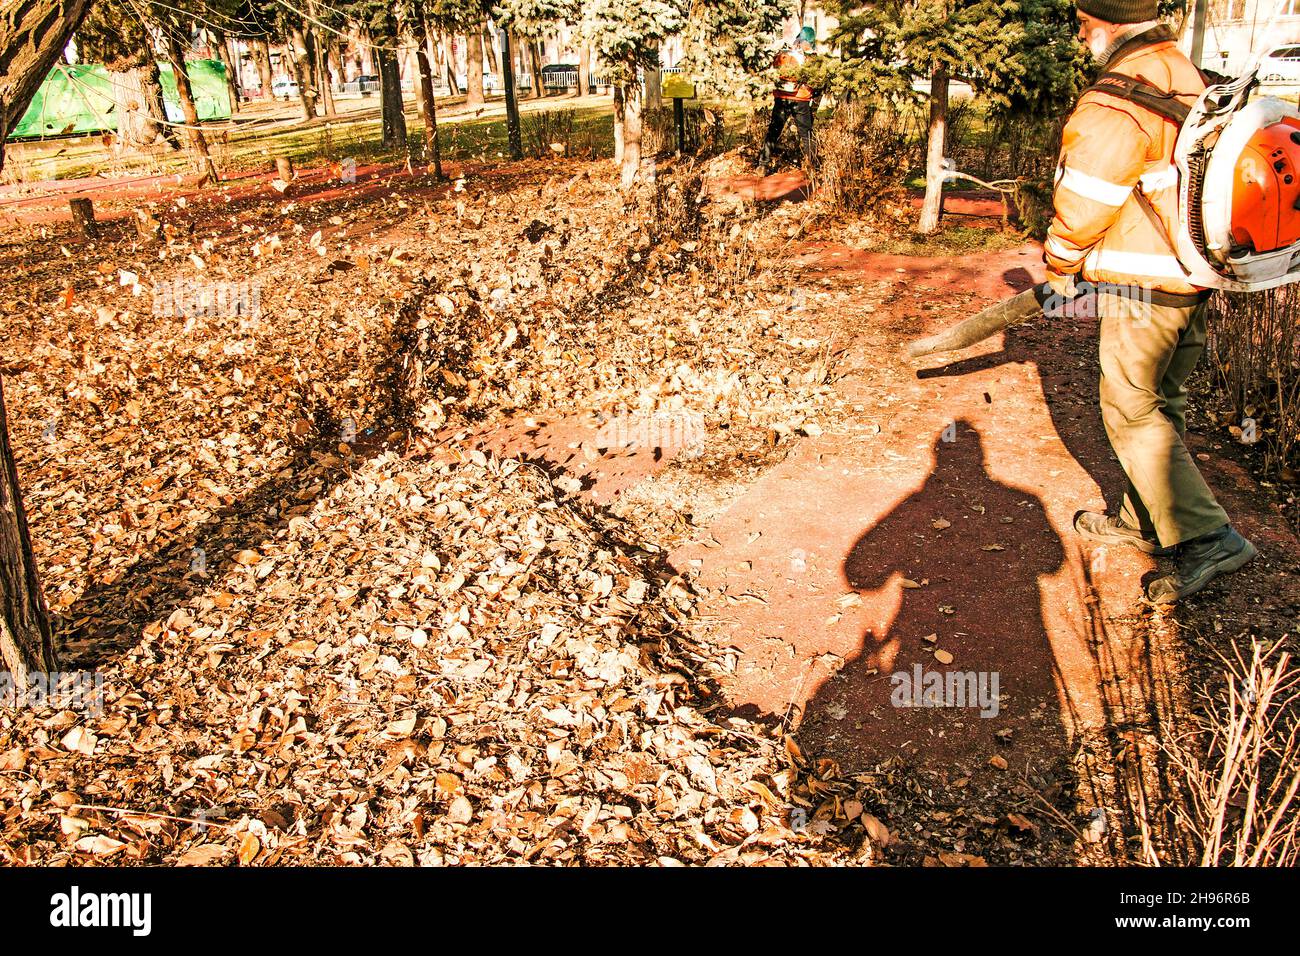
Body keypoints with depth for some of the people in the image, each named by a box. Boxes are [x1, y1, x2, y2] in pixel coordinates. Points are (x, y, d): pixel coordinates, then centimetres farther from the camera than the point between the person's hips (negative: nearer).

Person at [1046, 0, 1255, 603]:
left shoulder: (1117, 102, -20)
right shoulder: (1186, 77, 11)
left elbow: (1083, 202, -15)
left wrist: (1060, 264, 4)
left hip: (1144, 287, -9)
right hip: (1194, 275, 9)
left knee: (1132, 411, 0)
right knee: (1161, 404, 17)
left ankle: (1205, 537, -2)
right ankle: (1142, 521, 31)